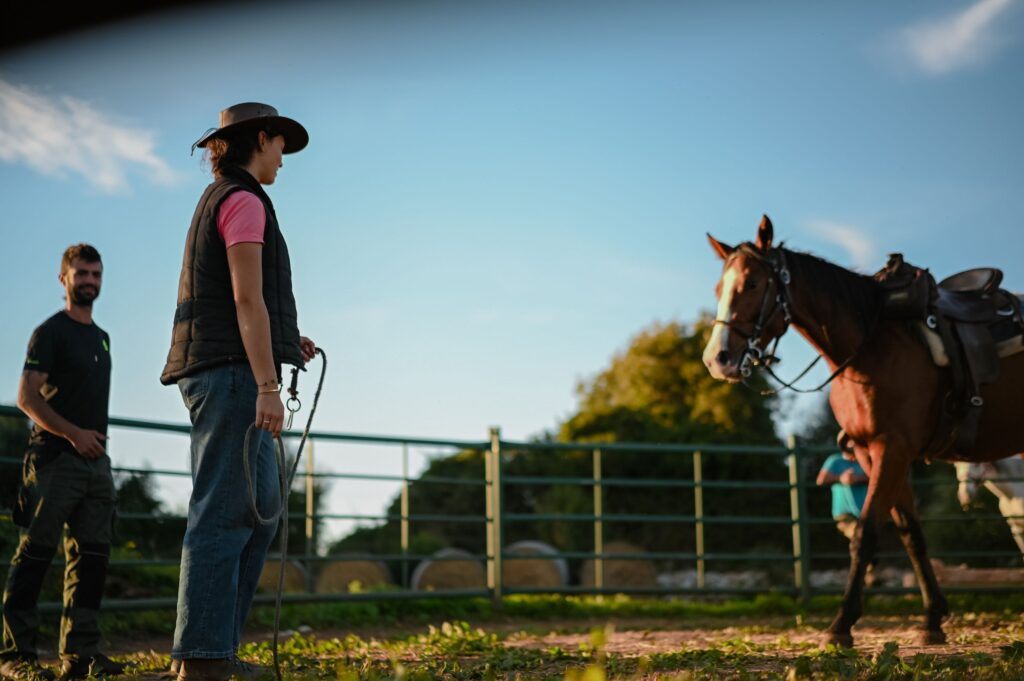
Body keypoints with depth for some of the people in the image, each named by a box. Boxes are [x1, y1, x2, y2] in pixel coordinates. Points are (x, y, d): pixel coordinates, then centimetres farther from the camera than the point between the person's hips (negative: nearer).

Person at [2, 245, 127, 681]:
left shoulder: (102, 338, 20)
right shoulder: (50, 332, -2)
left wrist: (97, 441, 13)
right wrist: (74, 434, -15)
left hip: (96, 462, 7)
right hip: (55, 460, -7)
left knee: (92, 556, 3)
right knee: (36, 554, -7)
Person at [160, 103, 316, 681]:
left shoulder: (216, 202, 24)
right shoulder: (243, 201, -5)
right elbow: (247, 298, -15)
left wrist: (285, 344, 15)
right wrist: (268, 384, -19)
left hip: (219, 371, 10)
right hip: (234, 371, -10)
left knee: (261, 511, 10)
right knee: (226, 511, -11)